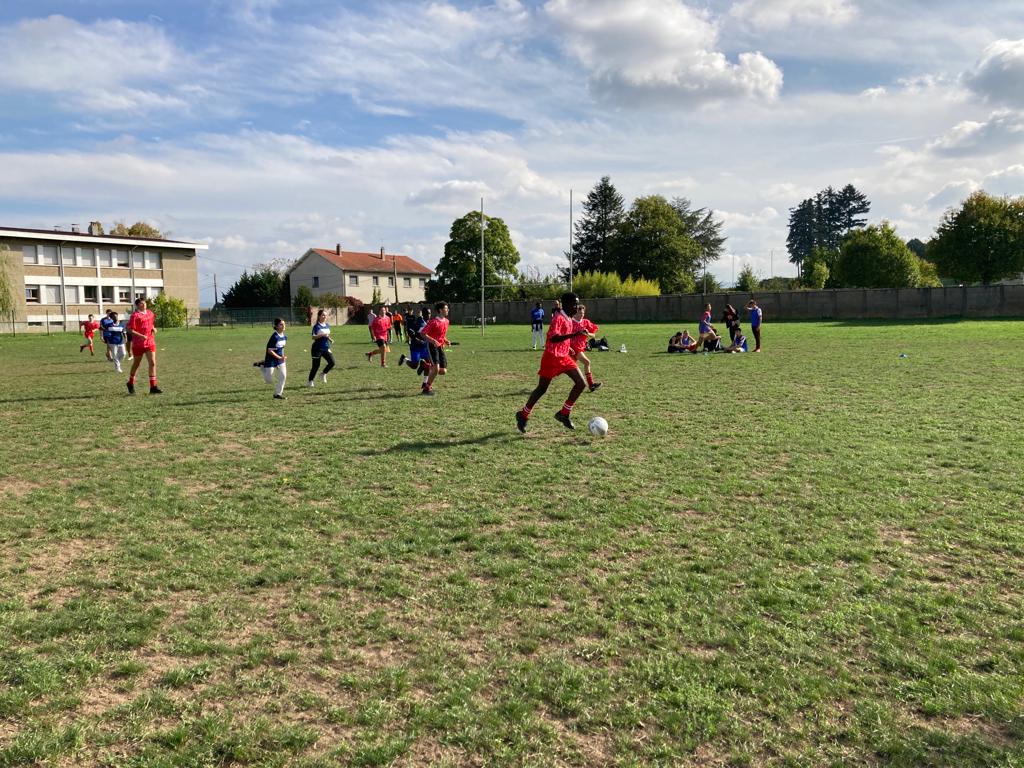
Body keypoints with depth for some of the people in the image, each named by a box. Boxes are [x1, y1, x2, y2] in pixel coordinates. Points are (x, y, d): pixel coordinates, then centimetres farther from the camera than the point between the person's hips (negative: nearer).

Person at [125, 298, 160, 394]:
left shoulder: (150, 313, 9)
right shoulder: (135, 315, -10)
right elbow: (129, 329, -15)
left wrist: (154, 329, 5)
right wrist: (141, 336, -24)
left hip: (150, 342, 4)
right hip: (138, 344, -4)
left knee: (152, 363, -7)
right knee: (136, 364, 11)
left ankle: (153, 387, -6)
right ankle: (131, 383, 33)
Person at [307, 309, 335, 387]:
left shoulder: (327, 325, 9)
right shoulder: (316, 326, -10)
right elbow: (313, 337, -19)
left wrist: (329, 338, 6)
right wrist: (322, 335, -29)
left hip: (326, 348, 6)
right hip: (317, 349, -6)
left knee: (332, 362, -9)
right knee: (316, 365, 0)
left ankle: (323, 374, 16)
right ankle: (310, 381, 16)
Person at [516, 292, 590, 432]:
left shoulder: (568, 319, 12)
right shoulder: (558, 318, -16)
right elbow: (553, 337, -30)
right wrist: (574, 334, -37)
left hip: (564, 357, 8)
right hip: (552, 357, -8)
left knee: (581, 384, -3)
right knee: (542, 388, 1)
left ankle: (564, 414, 6)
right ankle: (523, 415, 19)